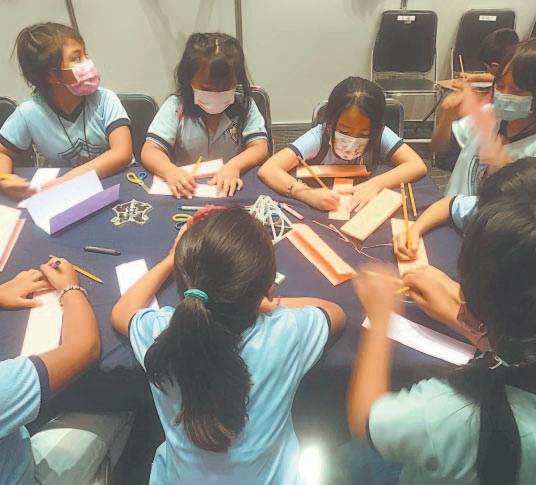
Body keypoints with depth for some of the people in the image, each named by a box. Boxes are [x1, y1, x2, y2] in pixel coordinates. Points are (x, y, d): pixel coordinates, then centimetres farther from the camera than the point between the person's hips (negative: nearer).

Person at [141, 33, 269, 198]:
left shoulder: (244, 106, 1)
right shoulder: (175, 107, -3)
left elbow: (260, 148, -6)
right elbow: (150, 151, -9)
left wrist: (235, 166, -28)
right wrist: (170, 171, -31)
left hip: (232, 189, 1)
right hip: (186, 192, 0)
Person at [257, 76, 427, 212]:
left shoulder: (379, 135, -13)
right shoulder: (318, 137, -19)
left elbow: (418, 166, -16)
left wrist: (376, 183, -29)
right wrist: (307, 193, -41)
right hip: (321, 213, -1)